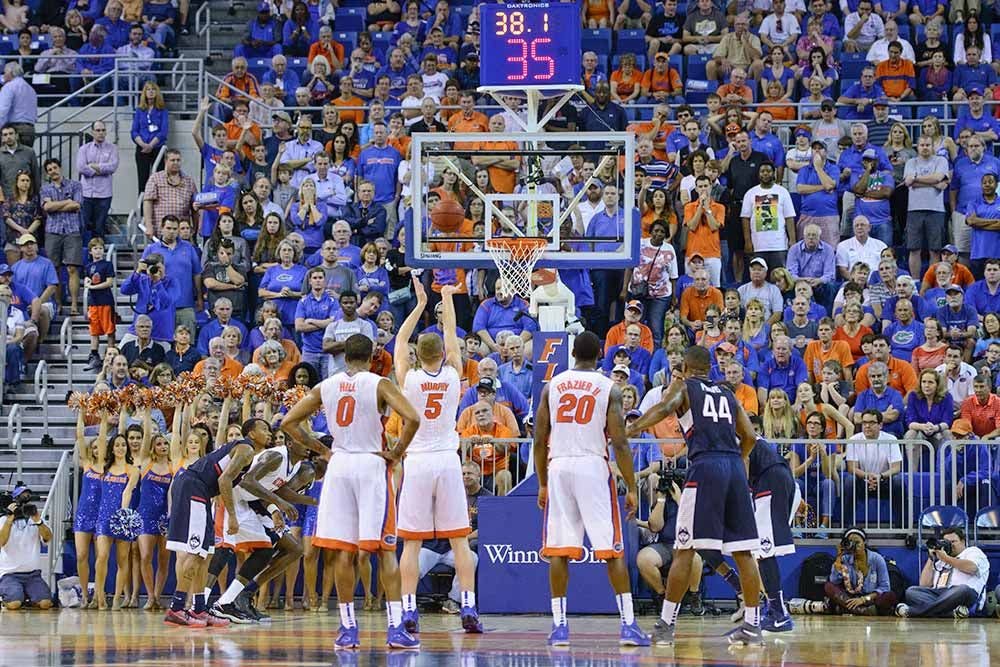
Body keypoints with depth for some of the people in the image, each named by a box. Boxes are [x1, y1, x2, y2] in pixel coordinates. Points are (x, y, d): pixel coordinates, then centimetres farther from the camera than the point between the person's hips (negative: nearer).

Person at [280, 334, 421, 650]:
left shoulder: (325, 387, 7)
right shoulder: (379, 385, -3)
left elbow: (288, 422, 8)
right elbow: (412, 419, -17)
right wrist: (396, 452, -5)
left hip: (339, 467, 3)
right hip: (372, 464, -3)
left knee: (343, 550, 5)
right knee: (385, 549, -2)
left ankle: (348, 627, 5)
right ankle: (396, 628, -7)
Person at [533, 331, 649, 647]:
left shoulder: (552, 386, 9)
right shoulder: (609, 389, 1)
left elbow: (539, 439, 9)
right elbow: (619, 443, -5)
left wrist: (542, 484, 18)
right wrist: (631, 488, -1)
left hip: (558, 467, 2)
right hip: (594, 467, -2)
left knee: (558, 551, 5)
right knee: (613, 551, 1)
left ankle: (559, 625, 3)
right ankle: (628, 625, -3)